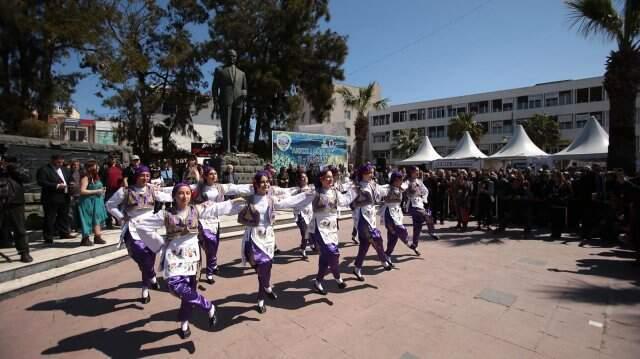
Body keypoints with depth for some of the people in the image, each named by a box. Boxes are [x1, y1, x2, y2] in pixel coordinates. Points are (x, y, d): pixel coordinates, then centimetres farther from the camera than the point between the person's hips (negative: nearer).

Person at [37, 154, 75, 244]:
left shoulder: (64, 170, 16)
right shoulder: (44, 170, -6)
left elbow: (69, 179, 24)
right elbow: (41, 182, -15)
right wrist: (57, 186, -21)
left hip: (65, 197, 7)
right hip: (51, 199, -7)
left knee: (64, 216, 14)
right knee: (50, 219, -1)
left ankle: (64, 233, 25)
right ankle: (48, 237, 6)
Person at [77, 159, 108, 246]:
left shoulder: (95, 177, 12)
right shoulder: (85, 177, -12)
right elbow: (82, 191, -20)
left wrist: (101, 190, 6)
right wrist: (96, 191, -18)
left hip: (96, 202, 8)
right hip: (88, 202, -8)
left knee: (97, 219, 8)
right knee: (88, 220, -2)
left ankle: (97, 237, 13)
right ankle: (85, 239, 6)